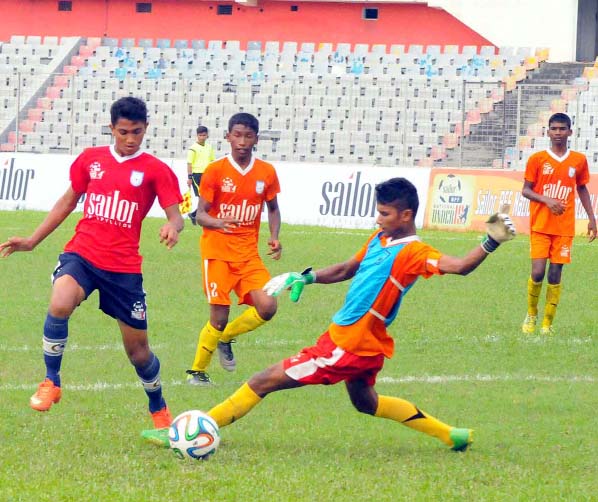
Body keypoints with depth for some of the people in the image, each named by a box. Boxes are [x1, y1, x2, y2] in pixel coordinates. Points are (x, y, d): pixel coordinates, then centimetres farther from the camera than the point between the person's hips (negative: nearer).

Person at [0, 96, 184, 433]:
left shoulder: (155, 170, 1)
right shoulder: (91, 159, 9)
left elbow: (176, 216, -5)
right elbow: (68, 202, 20)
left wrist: (173, 227, -30)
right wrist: (33, 241, 19)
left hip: (124, 267, -1)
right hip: (81, 255, 1)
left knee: (137, 348, 7)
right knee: (59, 306, -32)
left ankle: (160, 412, 33)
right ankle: (51, 384, -14)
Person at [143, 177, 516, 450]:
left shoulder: (413, 253, -19)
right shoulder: (380, 240, 7)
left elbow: (459, 266, -31)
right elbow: (347, 270, 21)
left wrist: (491, 243, -46)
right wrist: (305, 278, 13)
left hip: (349, 347, -10)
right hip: (358, 344, 10)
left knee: (265, 381, -6)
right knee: (365, 402, 33)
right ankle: (451, 435, 36)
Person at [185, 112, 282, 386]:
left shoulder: (266, 172, 3)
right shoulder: (215, 171, -7)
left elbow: (272, 209, 18)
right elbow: (200, 214, -7)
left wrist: (274, 237, 0)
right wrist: (217, 222, -30)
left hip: (248, 253, 4)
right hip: (217, 250, -4)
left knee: (267, 307, -14)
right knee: (219, 317, -9)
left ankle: (225, 337, 14)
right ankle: (196, 371, 11)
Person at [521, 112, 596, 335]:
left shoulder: (579, 160, 6)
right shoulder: (537, 159, -1)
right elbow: (526, 190, 1)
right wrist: (547, 200, -16)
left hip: (564, 228, 2)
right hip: (540, 225, -2)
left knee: (555, 275, -1)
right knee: (537, 273, -11)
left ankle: (547, 324, 7)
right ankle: (531, 315, 13)